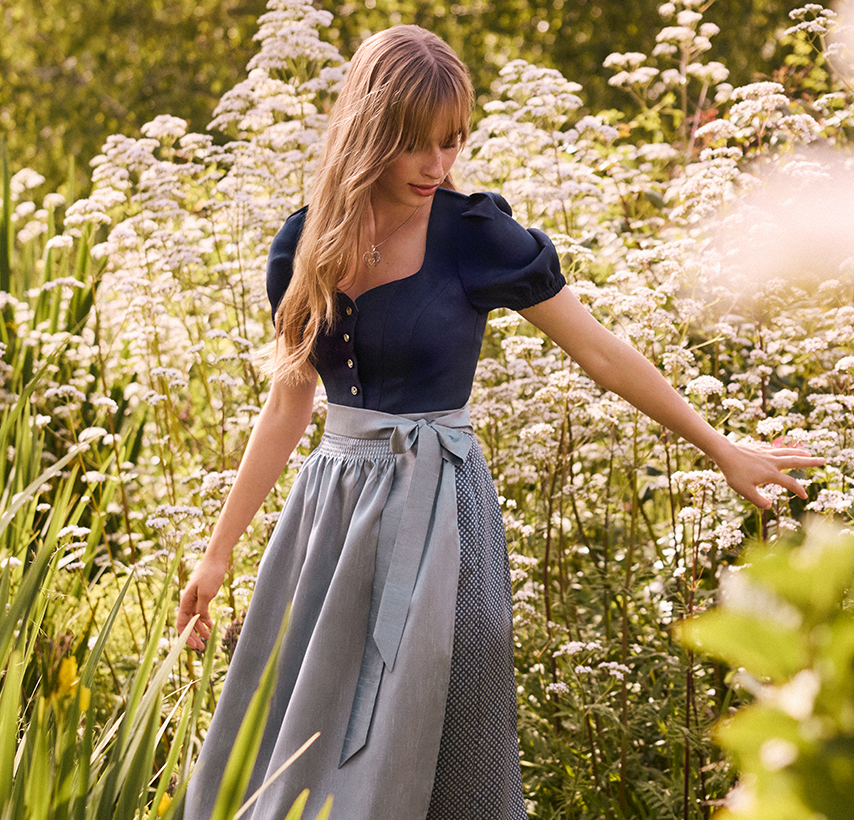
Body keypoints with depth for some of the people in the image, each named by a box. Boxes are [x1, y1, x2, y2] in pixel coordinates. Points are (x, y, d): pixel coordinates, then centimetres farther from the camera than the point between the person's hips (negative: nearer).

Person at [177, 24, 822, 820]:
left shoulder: (476, 236, -9)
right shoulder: (306, 246, 2)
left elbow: (602, 352, -1)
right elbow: (287, 405, 8)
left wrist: (721, 448, 5)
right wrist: (218, 552, 9)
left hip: (436, 507, -4)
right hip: (332, 505, 4)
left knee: (430, 754, 1)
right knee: (286, 750, 8)